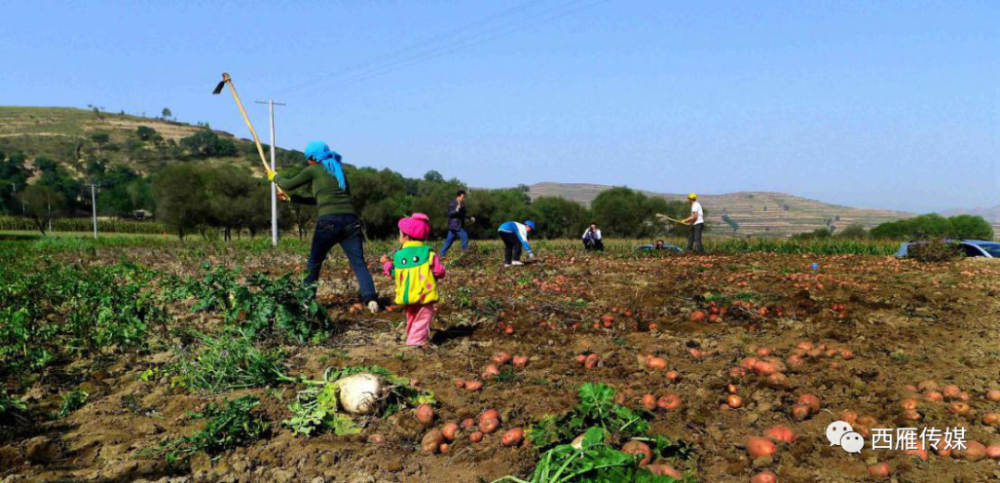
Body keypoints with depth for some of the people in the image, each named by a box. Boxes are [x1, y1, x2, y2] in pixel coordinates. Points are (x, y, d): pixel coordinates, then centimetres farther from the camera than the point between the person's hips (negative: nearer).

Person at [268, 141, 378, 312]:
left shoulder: (313, 170, 8)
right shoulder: (338, 171, 25)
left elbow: (288, 185, 18)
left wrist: (275, 177, 39)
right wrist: (292, 199, 38)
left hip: (328, 221, -4)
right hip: (350, 219, 4)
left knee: (314, 263, 14)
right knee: (358, 262, -4)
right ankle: (371, 299, -21)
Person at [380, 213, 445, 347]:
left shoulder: (398, 255, 1)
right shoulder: (428, 253, -5)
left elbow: (394, 273, 9)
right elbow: (440, 272, -8)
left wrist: (387, 264, 24)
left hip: (406, 295, 4)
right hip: (424, 295, -4)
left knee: (411, 319, 21)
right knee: (422, 319, 1)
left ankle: (411, 336, 29)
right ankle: (415, 341, -8)